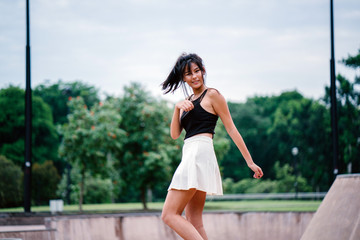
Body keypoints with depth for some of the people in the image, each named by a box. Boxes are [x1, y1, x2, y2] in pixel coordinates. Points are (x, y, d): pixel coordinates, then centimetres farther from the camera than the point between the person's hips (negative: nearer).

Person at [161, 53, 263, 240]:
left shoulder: (212, 95, 2)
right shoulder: (188, 102, 23)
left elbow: (231, 129, 0)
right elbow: (174, 134, 13)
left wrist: (250, 161, 0)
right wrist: (178, 107, -3)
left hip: (200, 154, -8)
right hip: (189, 156, 8)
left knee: (169, 214, -15)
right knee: (194, 223, 4)